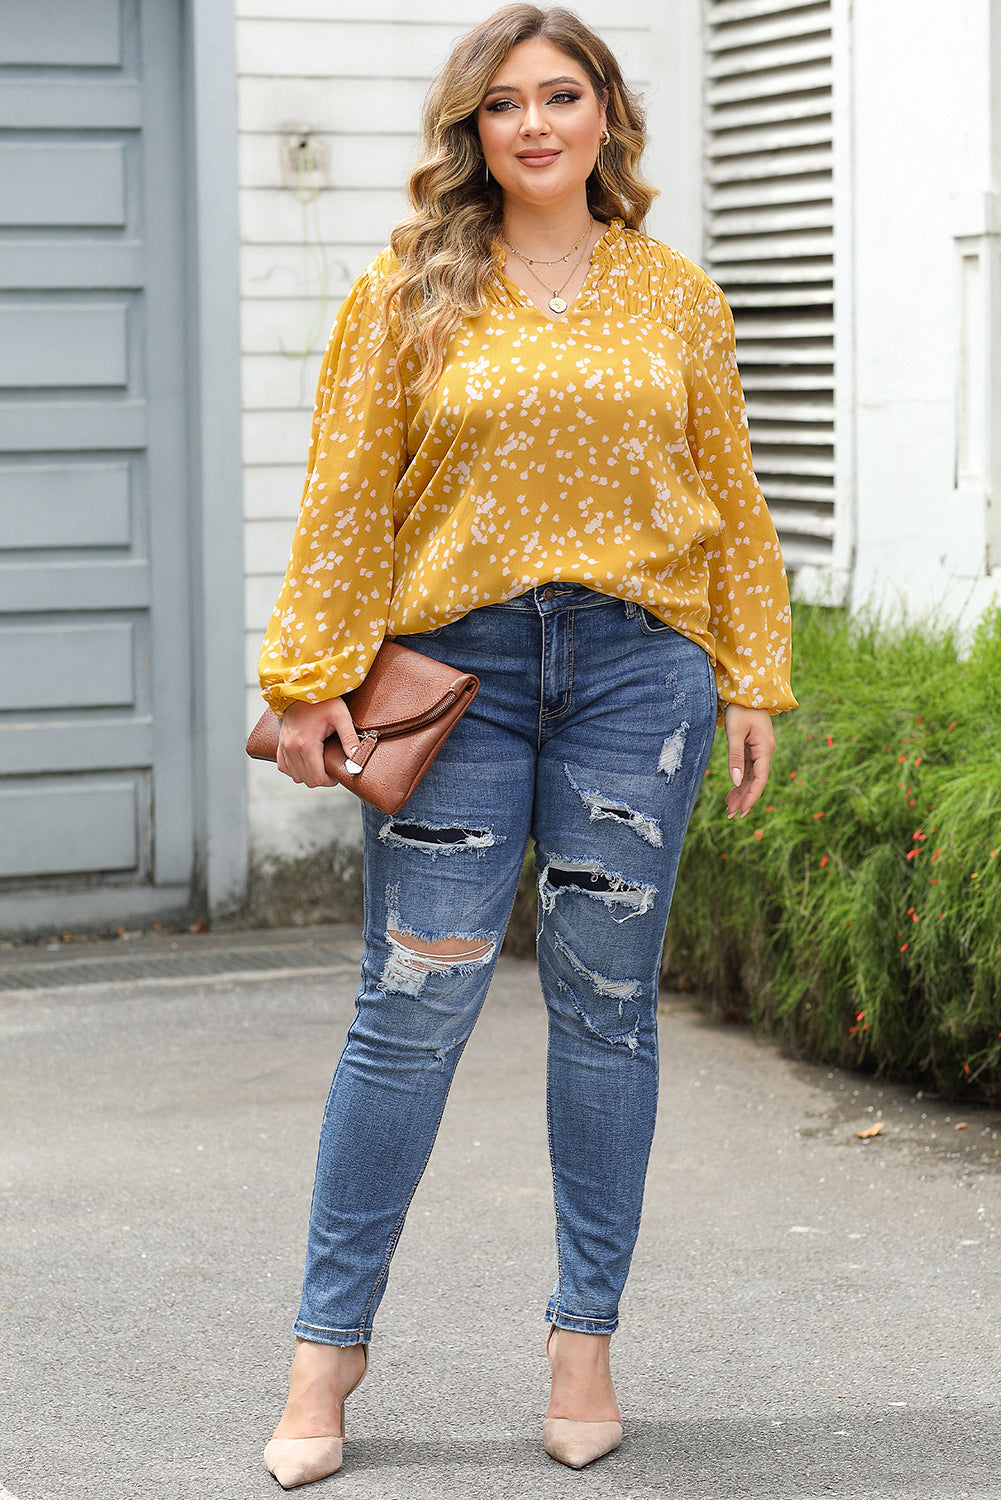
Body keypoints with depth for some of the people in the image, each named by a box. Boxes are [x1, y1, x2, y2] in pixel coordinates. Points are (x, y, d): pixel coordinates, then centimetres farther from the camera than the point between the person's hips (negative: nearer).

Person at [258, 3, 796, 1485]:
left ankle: (586, 1336, 17)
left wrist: (751, 678, 7)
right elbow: (348, 496, 3)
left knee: (606, 1004, 5)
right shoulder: (409, 292, 5)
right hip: (458, 666, -1)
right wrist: (312, 676, -3)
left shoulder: (676, 298, 9)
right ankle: (331, 1337, 9)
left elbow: (730, 500, 12)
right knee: (413, 1002, -3)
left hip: (635, 666, 1)